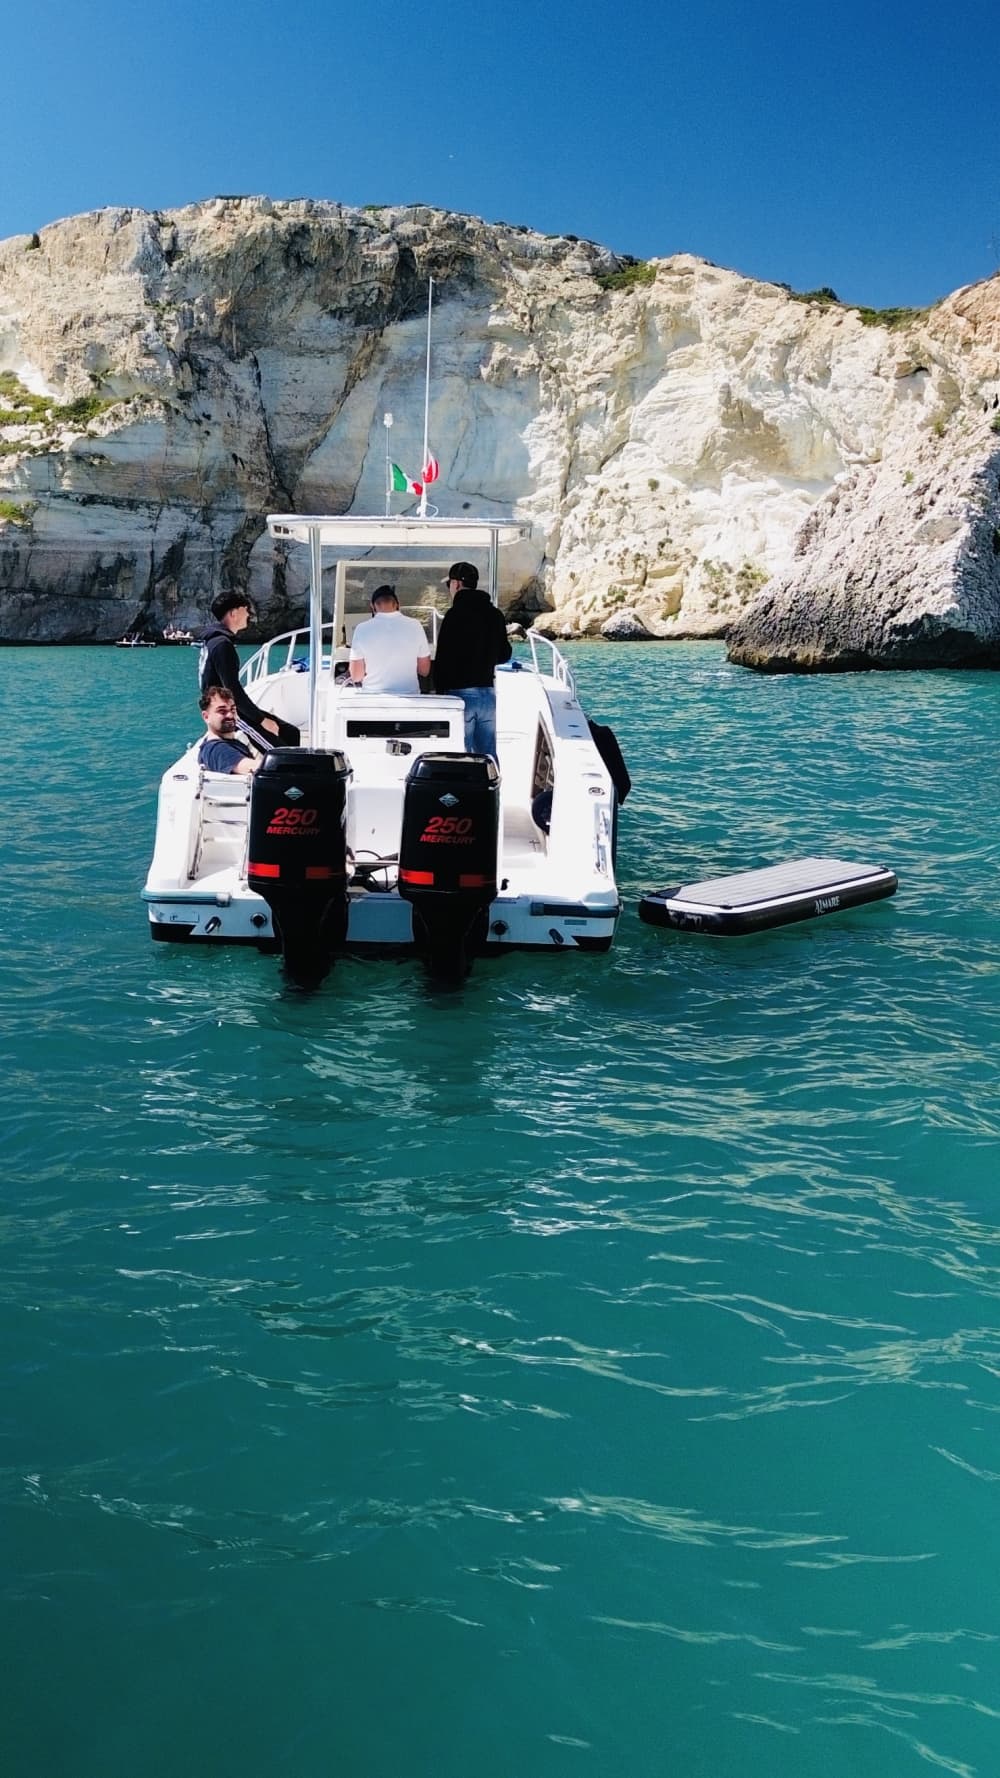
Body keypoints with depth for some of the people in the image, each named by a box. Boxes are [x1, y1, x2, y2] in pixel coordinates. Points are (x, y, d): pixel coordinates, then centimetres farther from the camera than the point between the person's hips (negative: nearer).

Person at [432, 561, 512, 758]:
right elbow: (504, 654, 17)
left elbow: (443, 659, -13)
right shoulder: (495, 614, 8)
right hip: (488, 693, 6)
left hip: (460, 693, -6)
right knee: (489, 755, 9)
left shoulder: (455, 615, -12)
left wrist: (439, 690, -4)